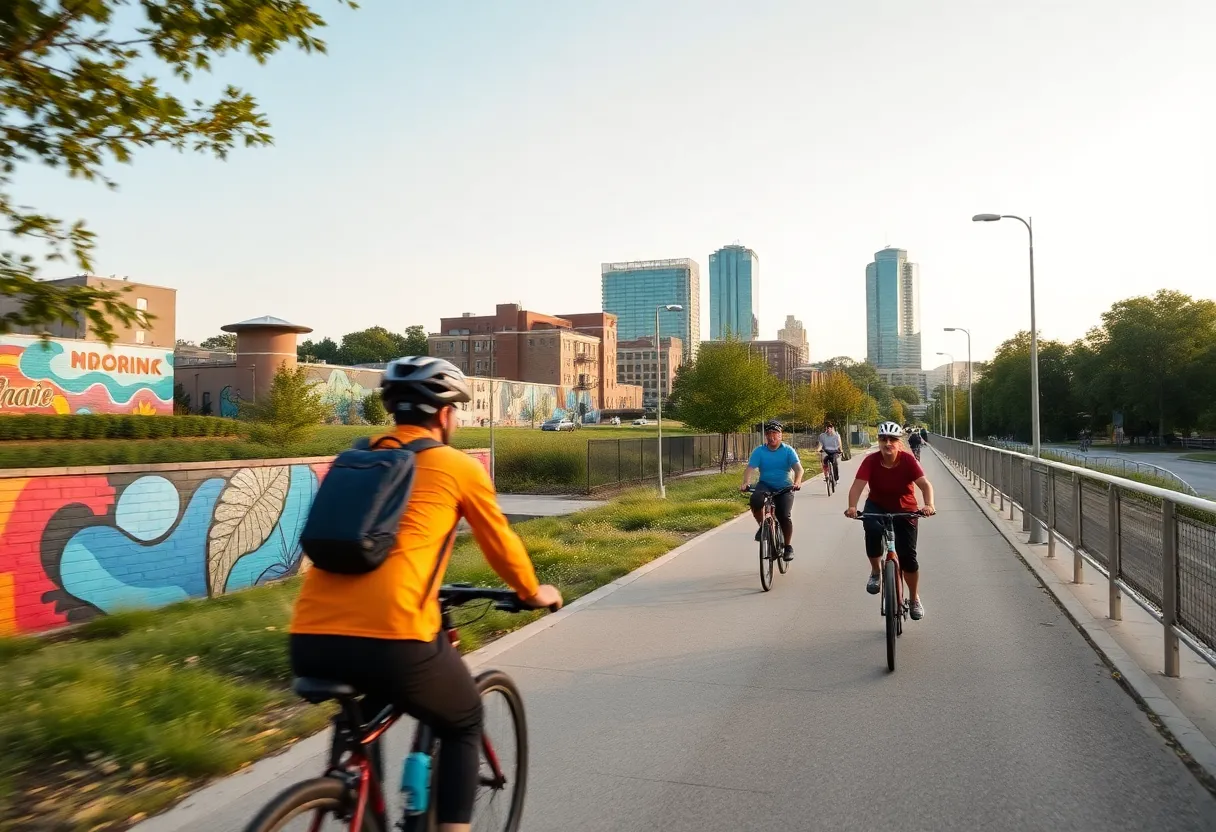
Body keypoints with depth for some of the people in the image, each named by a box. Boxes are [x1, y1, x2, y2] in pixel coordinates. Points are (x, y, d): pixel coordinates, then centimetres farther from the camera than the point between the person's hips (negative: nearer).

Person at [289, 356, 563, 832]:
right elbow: (500, 544, 18)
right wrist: (533, 592, 38)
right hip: (393, 638, -5)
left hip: (310, 641, 6)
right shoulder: (459, 466, 7)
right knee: (464, 725, 23)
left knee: (363, 717, 37)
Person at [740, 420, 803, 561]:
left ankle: (788, 547, 6)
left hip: (784, 488, 0)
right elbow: (750, 468, -13)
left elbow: (798, 468, -15)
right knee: (755, 500, -32)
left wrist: (797, 482, -36)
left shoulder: (788, 451, -4)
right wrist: (745, 483, -32)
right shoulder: (759, 451, -3)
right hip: (765, 485, 0)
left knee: (784, 516, -17)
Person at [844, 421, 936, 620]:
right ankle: (876, 571, -8)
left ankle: (915, 599, 24)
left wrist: (929, 505, -48)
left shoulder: (908, 460, -20)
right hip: (877, 506, 0)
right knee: (872, 530, -34)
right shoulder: (871, 461, -19)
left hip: (904, 510, 0)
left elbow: (925, 484, -28)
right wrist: (852, 507, -47)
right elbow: (857, 485, -29)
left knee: (908, 556, -1)